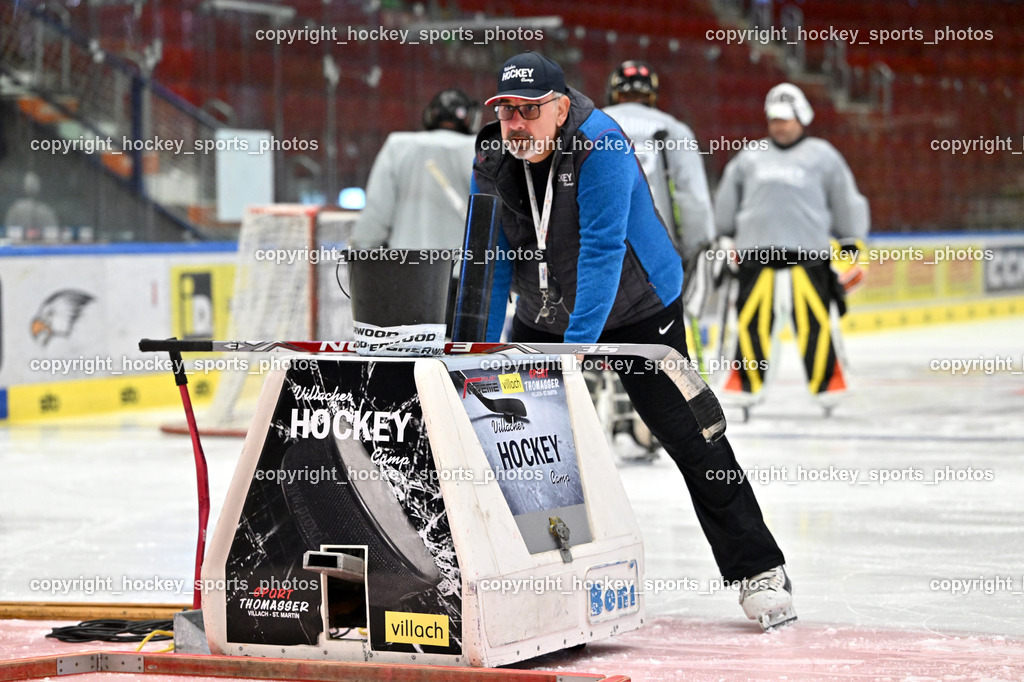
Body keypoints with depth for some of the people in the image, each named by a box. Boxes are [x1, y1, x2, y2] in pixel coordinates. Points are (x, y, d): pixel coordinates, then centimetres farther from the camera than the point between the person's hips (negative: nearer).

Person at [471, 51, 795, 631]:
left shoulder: (601, 147, -29)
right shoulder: (491, 162, -12)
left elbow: (602, 251, -33)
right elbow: (490, 261, -8)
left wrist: (577, 345, -39)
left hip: (637, 308, -5)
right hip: (544, 319, 5)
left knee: (687, 435, -7)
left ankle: (759, 569, 0)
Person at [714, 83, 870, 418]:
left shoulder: (822, 156, 10)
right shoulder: (750, 157, 17)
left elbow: (846, 202, 13)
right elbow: (726, 200, 25)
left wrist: (851, 243, 11)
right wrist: (721, 238, 24)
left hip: (808, 252, -2)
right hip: (756, 252, 2)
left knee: (813, 320, -7)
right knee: (752, 320, -3)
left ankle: (827, 384, 3)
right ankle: (746, 384, 6)